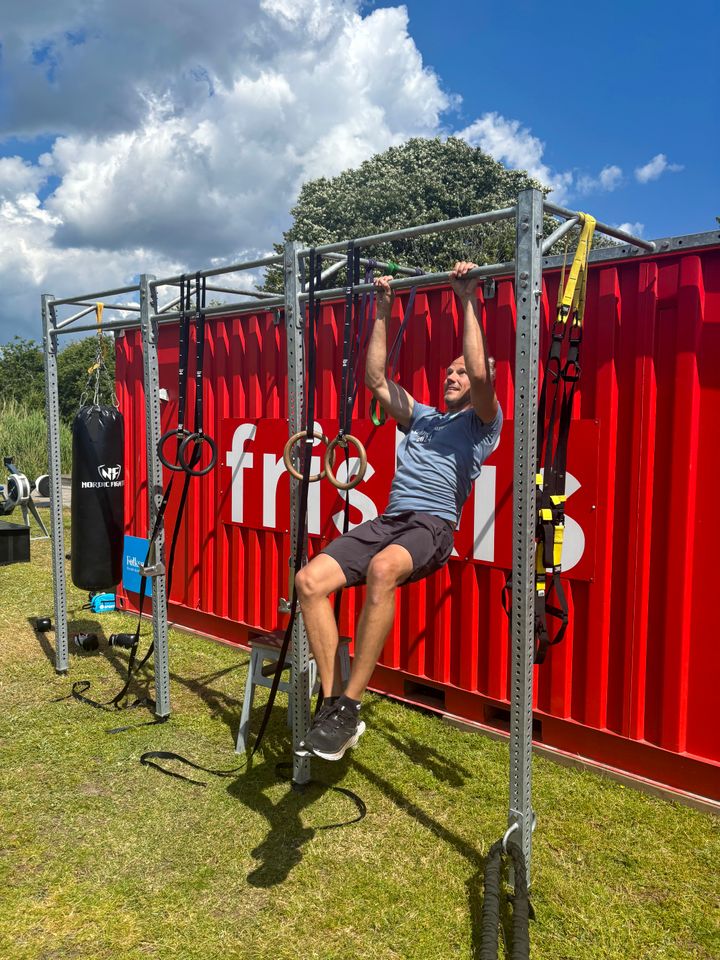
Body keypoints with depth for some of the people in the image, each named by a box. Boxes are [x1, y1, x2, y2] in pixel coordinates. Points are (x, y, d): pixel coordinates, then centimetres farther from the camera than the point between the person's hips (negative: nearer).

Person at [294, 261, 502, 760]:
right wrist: (383, 311, 28)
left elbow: (481, 373, -7)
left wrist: (469, 299, -3)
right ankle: (334, 703, -13)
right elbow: (376, 378, 27)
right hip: (387, 520, 6)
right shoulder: (420, 416, 31)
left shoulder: (482, 422, 12)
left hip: (432, 526, -6)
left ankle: (350, 706, -31)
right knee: (310, 579, -19)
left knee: (382, 569, -41)